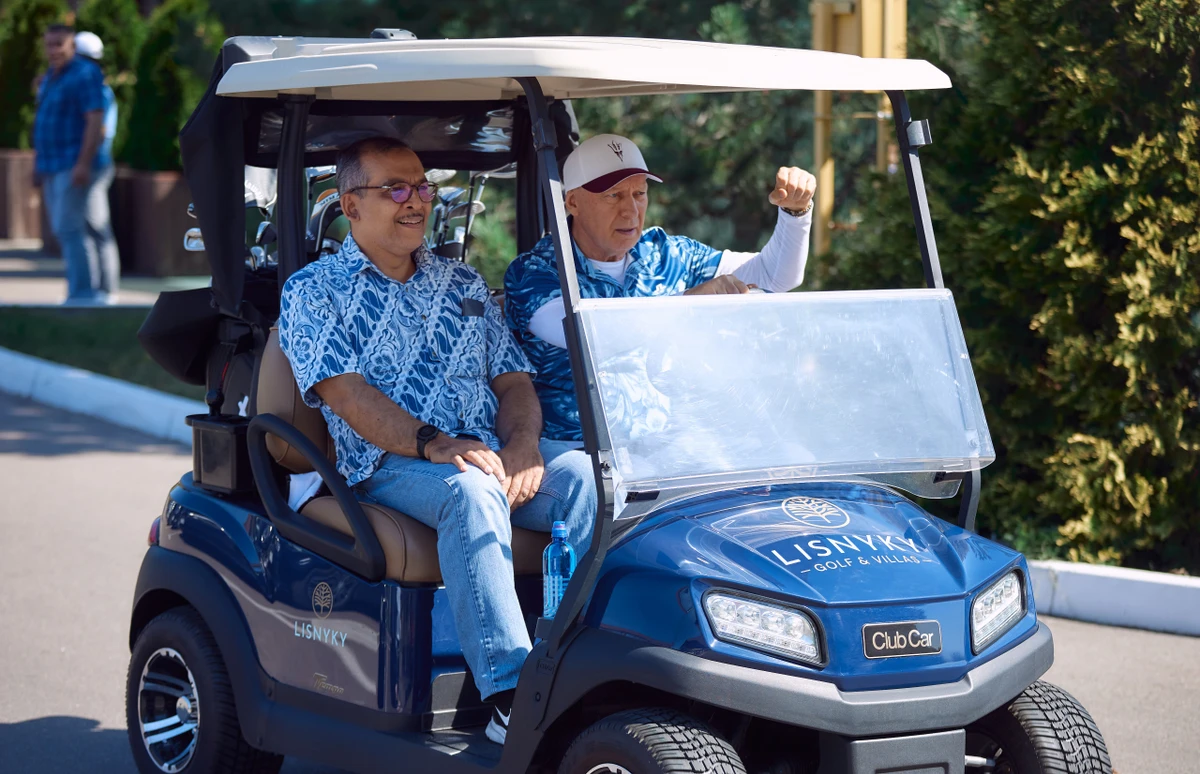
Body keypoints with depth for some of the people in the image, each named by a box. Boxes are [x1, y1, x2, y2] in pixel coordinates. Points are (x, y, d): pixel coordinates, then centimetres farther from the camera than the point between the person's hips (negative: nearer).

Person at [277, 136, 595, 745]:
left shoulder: (464, 285, 23)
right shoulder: (313, 291, 7)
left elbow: (513, 379, 16)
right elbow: (344, 392, -8)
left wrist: (523, 443, -8)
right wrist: (433, 443, -23)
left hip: (490, 454, 5)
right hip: (387, 466, -5)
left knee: (589, 476, -26)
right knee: (471, 491, -38)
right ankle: (510, 693, -45)